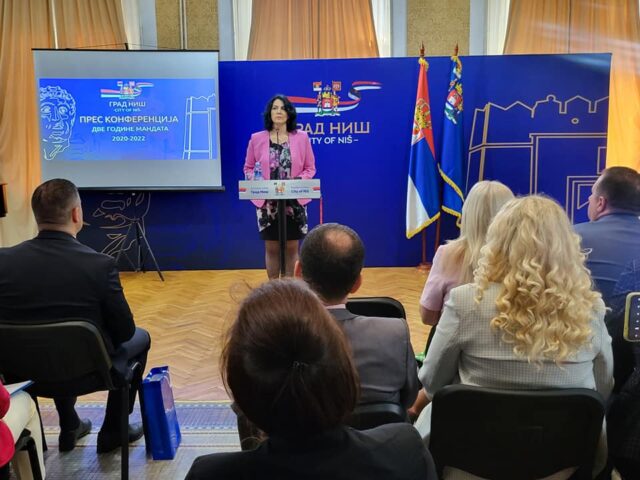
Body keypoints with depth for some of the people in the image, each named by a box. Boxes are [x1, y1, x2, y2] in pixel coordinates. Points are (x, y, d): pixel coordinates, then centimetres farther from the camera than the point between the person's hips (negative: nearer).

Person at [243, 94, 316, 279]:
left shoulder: (302, 137, 1)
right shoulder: (256, 139, 2)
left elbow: (310, 168, 4)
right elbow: (248, 168, 8)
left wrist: (299, 181, -15)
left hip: (294, 202, 0)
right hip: (267, 202, 0)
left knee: (292, 248, 7)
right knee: (271, 248, 7)